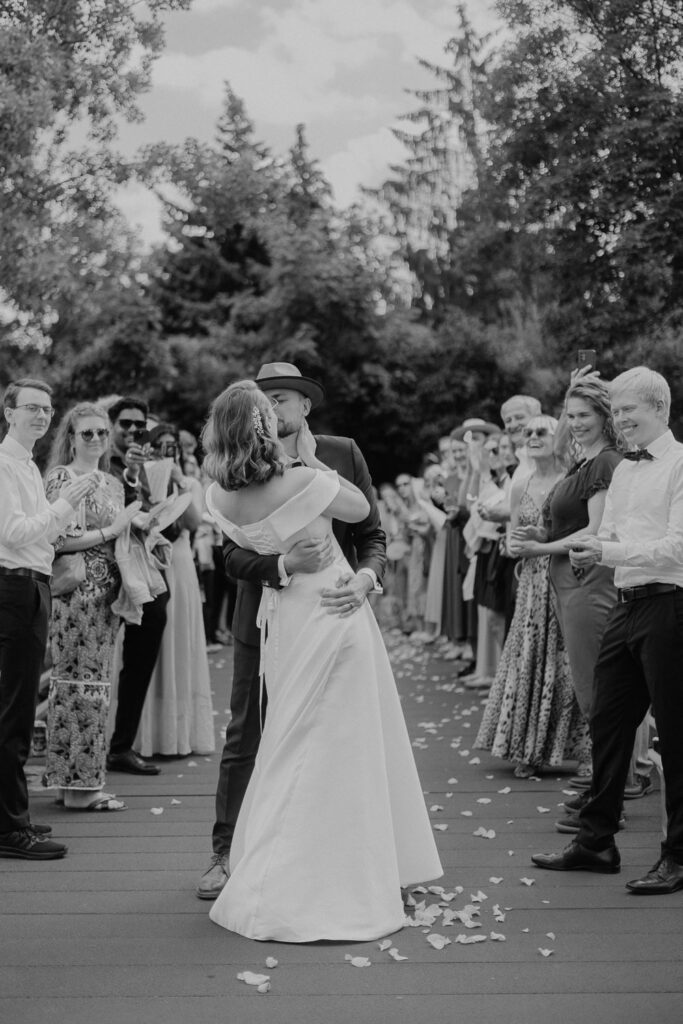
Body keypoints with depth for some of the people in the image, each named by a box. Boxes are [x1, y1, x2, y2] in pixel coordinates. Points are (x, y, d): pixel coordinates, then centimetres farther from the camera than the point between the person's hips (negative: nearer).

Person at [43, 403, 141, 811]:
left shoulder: (113, 483, 18)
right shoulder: (61, 477, -5)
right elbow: (57, 539, -14)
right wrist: (112, 531, -13)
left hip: (108, 590, 8)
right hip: (75, 589, -8)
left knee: (98, 682, 9)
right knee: (77, 681, -6)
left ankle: (84, 778, 16)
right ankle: (77, 786, 1)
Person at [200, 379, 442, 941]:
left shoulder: (219, 498, -7)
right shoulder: (303, 482, -22)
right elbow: (360, 508, -4)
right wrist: (312, 459, 0)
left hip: (282, 615, 6)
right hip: (334, 613, -5)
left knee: (293, 746, 18)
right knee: (336, 747, 4)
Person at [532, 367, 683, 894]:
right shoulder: (624, 469, 15)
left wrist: (610, 552, -21)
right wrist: (591, 549, -3)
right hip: (626, 605, 8)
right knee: (607, 722, 12)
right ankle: (596, 840, 25)